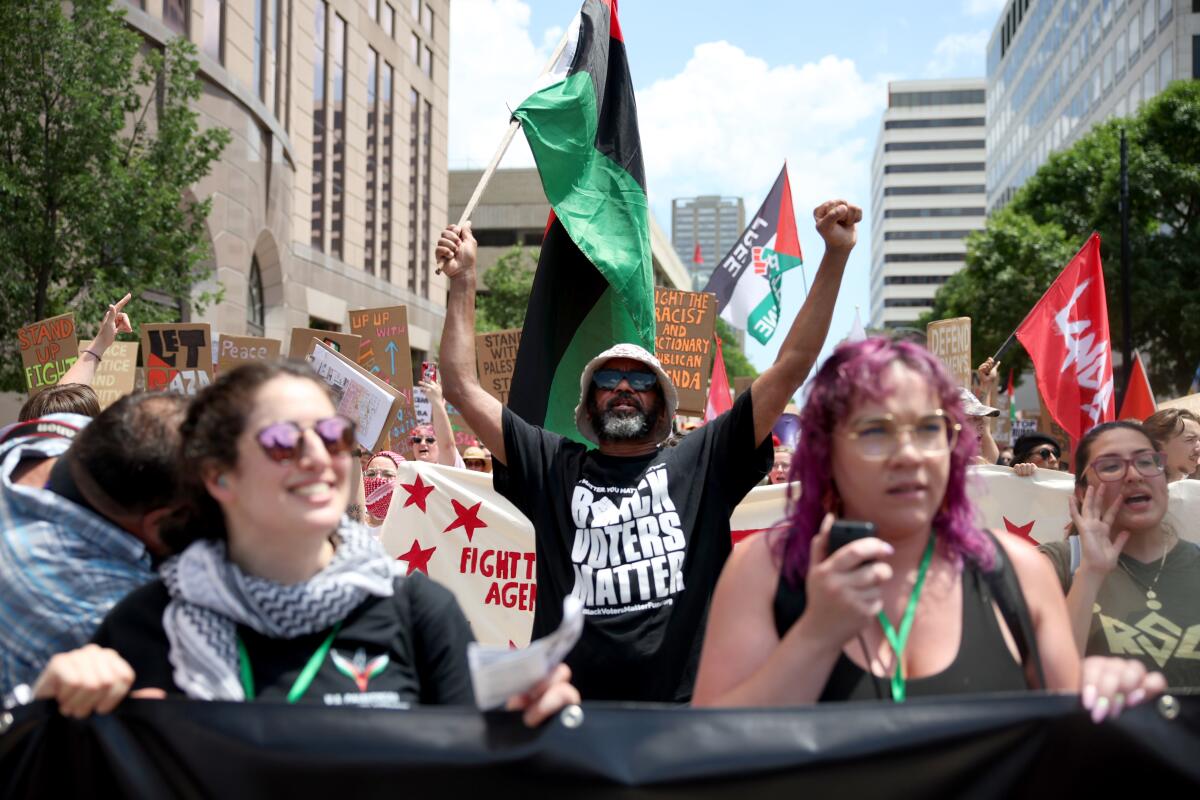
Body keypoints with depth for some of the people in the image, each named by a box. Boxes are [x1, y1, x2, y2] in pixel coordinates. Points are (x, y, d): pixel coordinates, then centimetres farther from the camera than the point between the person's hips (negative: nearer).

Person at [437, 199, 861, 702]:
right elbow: (462, 387, 9)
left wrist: (835, 256, -2)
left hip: (684, 703, 0)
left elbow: (790, 369, 2)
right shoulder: (554, 468, 9)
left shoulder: (700, 462, 7)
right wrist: (463, 283, 5)